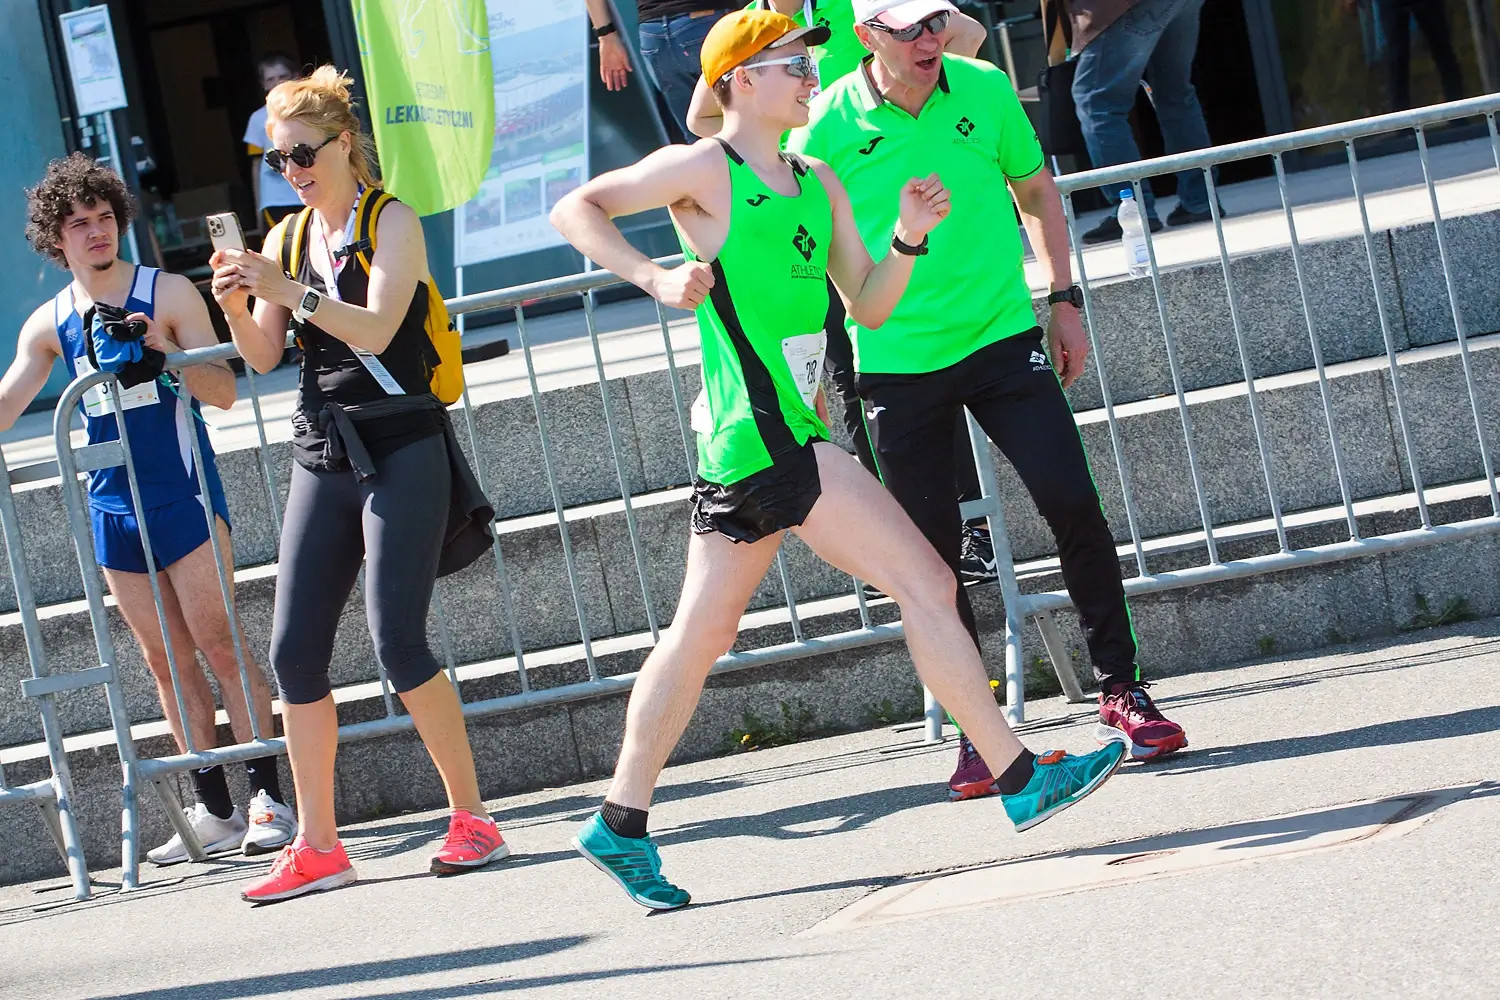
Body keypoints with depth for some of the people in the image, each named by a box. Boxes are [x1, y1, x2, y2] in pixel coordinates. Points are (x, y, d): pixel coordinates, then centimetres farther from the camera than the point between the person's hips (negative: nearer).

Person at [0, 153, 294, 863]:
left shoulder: (169, 293, -3)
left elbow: (224, 392, -6)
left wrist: (169, 352, -23)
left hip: (185, 496, -4)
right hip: (113, 509, 4)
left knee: (218, 644, -8)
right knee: (166, 661, 6)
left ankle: (267, 797, -6)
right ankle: (214, 811, 11)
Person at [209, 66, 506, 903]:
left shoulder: (392, 222, -3)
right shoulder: (288, 238, 14)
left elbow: (374, 329, -17)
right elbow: (264, 357, 7)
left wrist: (287, 289, -29)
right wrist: (238, 306, -13)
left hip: (401, 449, -6)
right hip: (324, 456, 6)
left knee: (399, 638, -15)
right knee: (295, 651, 0)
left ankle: (472, 818, -4)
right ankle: (317, 848, 6)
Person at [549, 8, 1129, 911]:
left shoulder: (818, 184, 17)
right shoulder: (705, 170, -6)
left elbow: (869, 306, 16)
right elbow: (575, 210, -9)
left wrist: (909, 240, -1)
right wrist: (654, 276, -21)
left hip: (784, 430, 9)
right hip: (767, 432, -9)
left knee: (701, 634, 13)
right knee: (927, 583, -10)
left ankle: (621, 826, 21)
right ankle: (1022, 778, -7)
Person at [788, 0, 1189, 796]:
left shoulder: (985, 90, -1)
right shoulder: (825, 126, -7)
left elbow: (1036, 193, 14)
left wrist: (1062, 300, 10)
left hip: (1001, 337, 1)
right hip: (896, 363, -1)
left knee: (1072, 504, -8)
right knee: (931, 548, 1)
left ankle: (1121, 687, 8)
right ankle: (978, 732, 14)